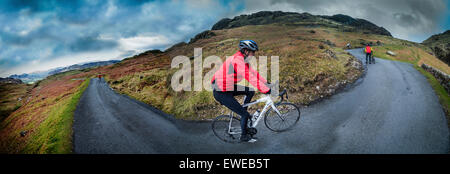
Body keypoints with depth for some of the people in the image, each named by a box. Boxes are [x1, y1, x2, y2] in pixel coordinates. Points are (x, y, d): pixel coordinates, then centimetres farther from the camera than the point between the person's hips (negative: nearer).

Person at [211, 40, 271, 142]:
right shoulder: (237, 61, -25)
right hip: (221, 93, -9)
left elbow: (253, 73, 12)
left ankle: (243, 113, 21)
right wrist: (267, 90, -29)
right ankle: (244, 136, 17)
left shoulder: (243, 60, 5)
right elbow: (251, 78, -30)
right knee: (245, 114, -3)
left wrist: (266, 83, 8)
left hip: (228, 87, 9)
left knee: (251, 91, 8)